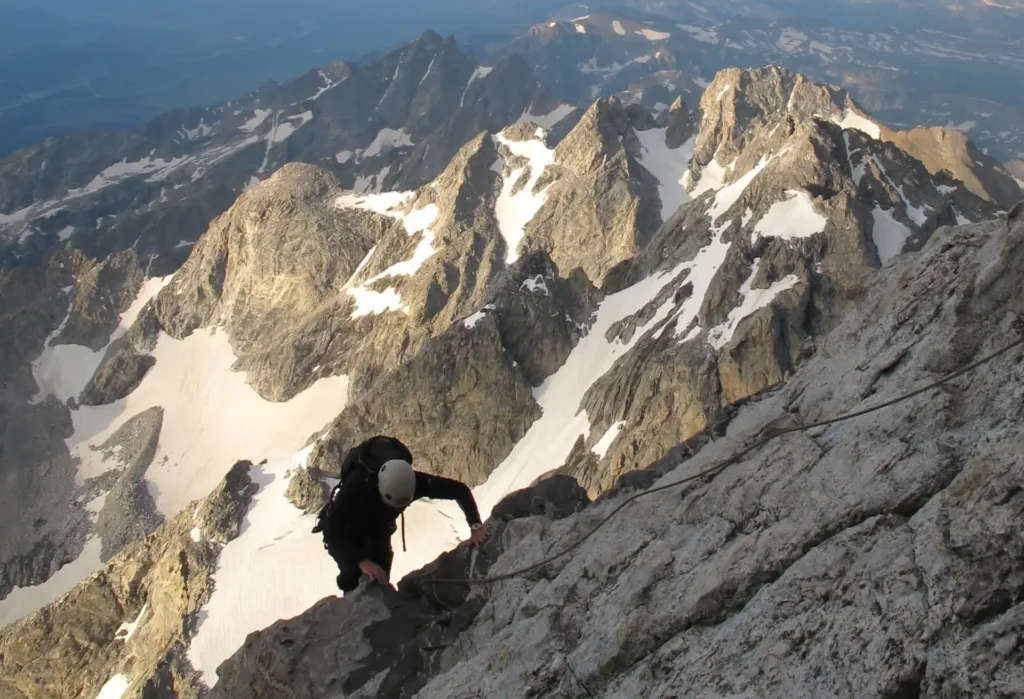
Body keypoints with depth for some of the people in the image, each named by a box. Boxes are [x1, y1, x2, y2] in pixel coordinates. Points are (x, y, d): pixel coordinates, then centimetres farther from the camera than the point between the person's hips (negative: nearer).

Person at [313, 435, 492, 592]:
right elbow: (333, 529, -44)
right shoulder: (358, 482, -43)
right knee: (354, 578, -20)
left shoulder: (415, 481, -32)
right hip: (344, 531, -3)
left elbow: (459, 489, -23)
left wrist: (476, 526, -34)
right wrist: (362, 561, -53)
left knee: (380, 581, -5)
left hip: (377, 529, 3)